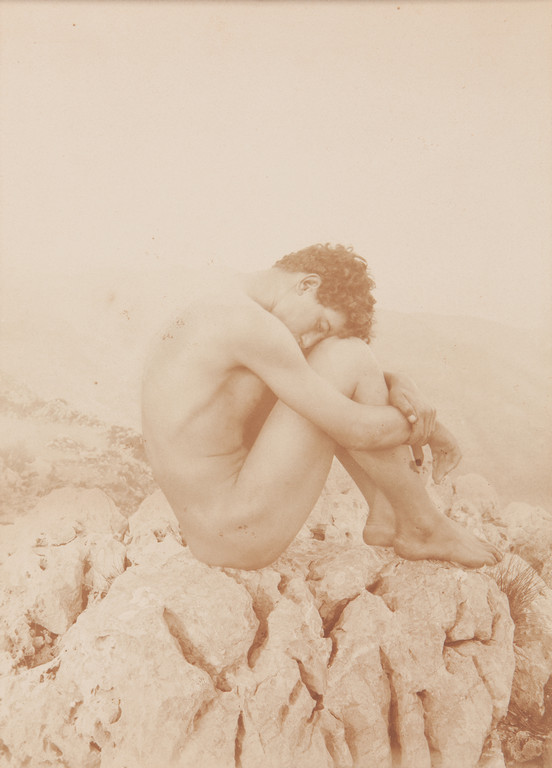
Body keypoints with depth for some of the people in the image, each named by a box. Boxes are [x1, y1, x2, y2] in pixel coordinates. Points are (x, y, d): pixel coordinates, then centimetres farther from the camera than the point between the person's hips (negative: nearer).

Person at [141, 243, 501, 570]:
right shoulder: (250, 323, -21)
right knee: (348, 357, -10)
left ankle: (386, 514, 12)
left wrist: (399, 386, -2)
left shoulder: (216, 297, 10)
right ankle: (422, 526, 2)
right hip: (242, 535, -10)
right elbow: (358, 430, -20)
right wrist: (432, 431, -1)